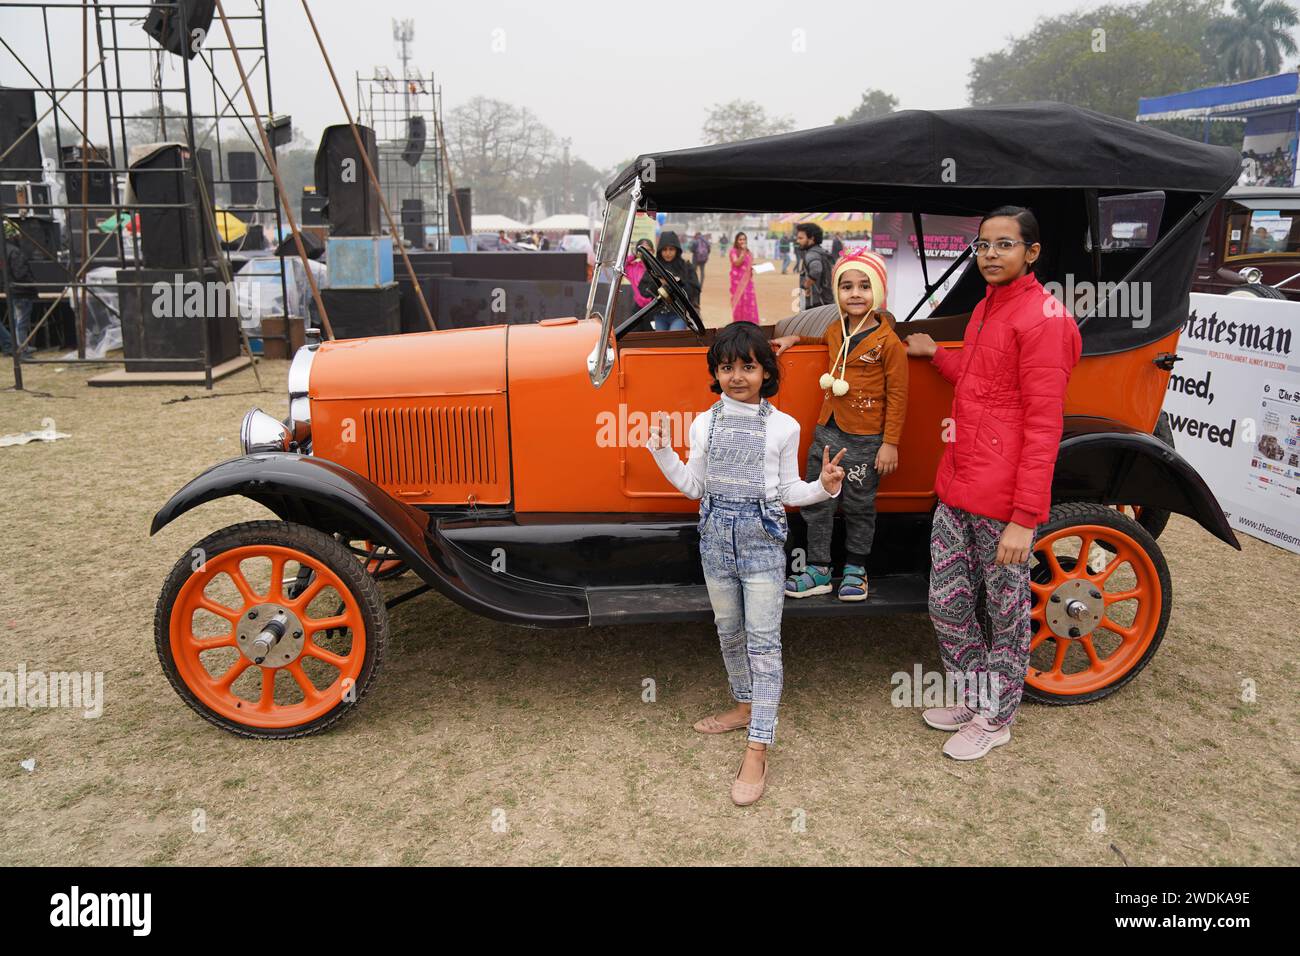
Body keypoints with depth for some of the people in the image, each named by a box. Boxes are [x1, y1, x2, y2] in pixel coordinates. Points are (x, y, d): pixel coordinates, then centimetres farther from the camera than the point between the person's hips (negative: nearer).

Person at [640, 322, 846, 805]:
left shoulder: (783, 427, -3)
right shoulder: (704, 424, 4)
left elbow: (789, 491, 1)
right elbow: (694, 487, 8)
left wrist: (824, 486, -17)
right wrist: (663, 452, -3)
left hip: (762, 537, -4)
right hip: (716, 535, 4)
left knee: (763, 640, -5)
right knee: (729, 631, 17)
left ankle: (757, 752, -3)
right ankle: (745, 705, 39)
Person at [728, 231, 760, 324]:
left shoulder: (749, 252, 14)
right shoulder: (733, 251, -3)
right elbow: (736, 263, -17)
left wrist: (754, 266, 3)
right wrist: (743, 252, -22)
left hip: (747, 280, 5)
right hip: (738, 279, -5)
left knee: (749, 301, -1)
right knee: (739, 301, -6)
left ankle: (750, 323, 2)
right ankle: (739, 323, -2)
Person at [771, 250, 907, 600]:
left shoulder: (888, 342, -12)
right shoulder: (835, 331, 7)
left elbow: (897, 395, -10)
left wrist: (890, 443, -12)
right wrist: (794, 339, 20)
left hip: (866, 441, -6)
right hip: (827, 433, 6)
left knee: (859, 508, 9)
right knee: (816, 503, 9)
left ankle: (855, 569, 27)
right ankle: (818, 570, 21)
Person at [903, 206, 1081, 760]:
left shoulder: (1043, 319, -14)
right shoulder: (986, 308, 14)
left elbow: (1043, 426, -18)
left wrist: (1024, 518, -21)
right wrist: (935, 355, 23)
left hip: (1004, 499, -8)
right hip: (957, 487, 9)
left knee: (1006, 610, 9)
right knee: (946, 602, 16)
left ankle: (995, 718, 27)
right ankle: (973, 694, 37)